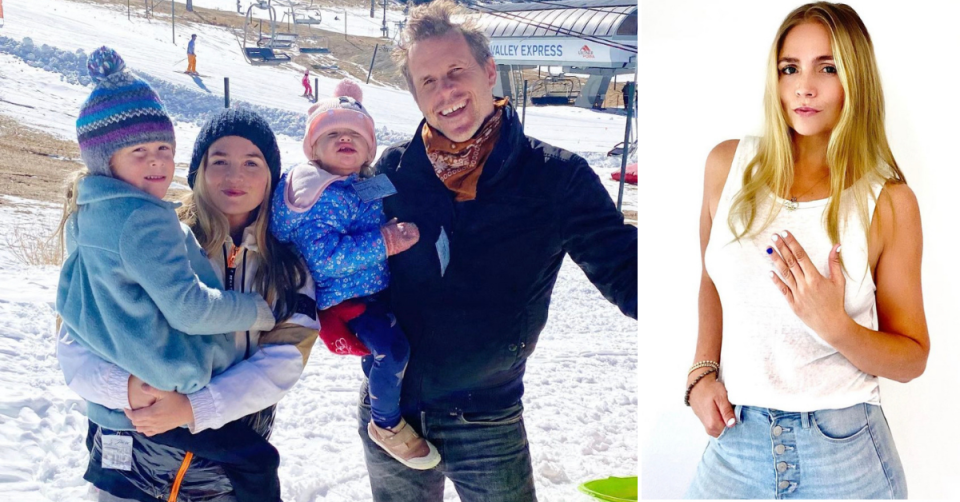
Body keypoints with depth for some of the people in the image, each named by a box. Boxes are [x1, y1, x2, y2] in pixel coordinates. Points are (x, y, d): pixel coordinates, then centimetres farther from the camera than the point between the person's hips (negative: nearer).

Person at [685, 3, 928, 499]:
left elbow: (912, 358, -2)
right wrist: (702, 371, 2)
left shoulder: (889, 202, -8)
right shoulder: (728, 165, -2)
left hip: (843, 456, -2)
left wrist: (836, 327, -20)